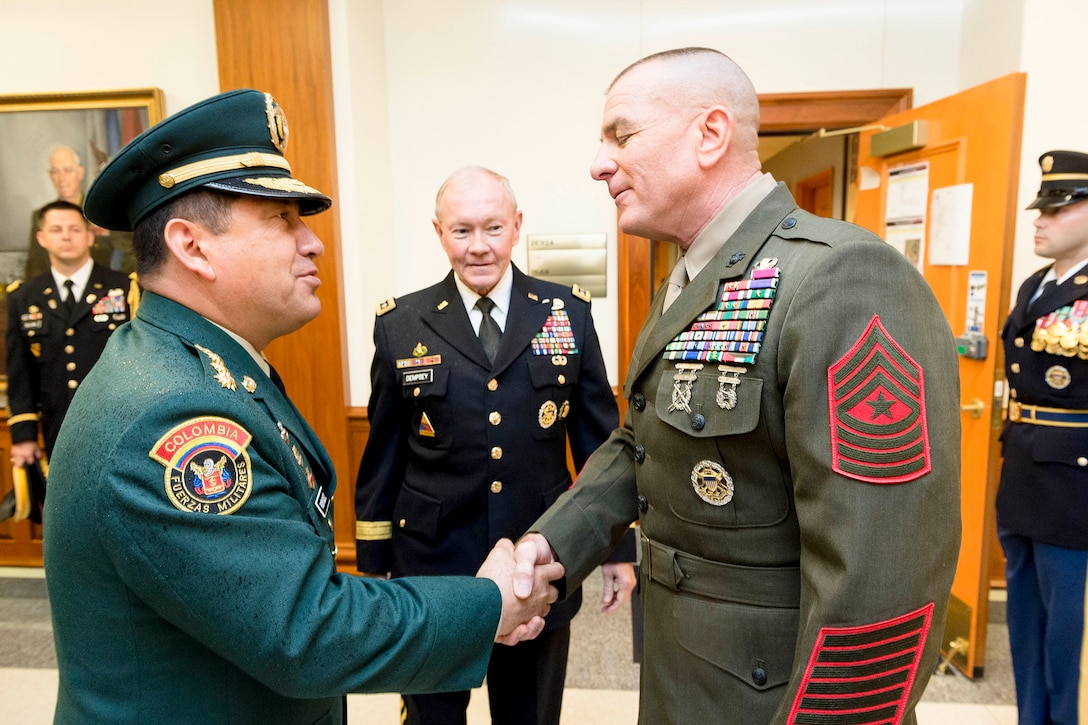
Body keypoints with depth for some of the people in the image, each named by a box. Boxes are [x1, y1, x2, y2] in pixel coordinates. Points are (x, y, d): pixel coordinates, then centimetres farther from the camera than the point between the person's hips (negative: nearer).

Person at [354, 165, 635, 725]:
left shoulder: (569, 313, -3)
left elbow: (599, 438, 1)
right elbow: (382, 454, 1)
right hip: (431, 569, 0)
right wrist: (374, 565, 5)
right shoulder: (400, 325, -5)